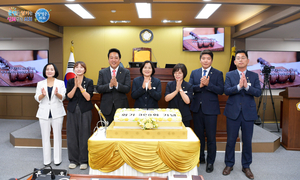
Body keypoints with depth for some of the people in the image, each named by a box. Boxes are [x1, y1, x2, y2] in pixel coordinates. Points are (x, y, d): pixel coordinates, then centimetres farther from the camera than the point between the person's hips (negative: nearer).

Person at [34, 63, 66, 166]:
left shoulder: (60, 83, 4)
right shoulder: (40, 84, 8)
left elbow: (62, 97, -5)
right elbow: (37, 98, 0)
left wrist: (57, 93, -26)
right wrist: (43, 94, -21)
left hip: (57, 113, -1)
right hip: (44, 113, 1)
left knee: (57, 136, 3)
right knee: (45, 137, 6)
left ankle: (57, 159, 14)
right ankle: (46, 160, 17)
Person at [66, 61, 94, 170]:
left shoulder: (89, 82, 0)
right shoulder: (70, 82, 8)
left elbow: (88, 98, -10)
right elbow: (68, 97, -3)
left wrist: (80, 86, -17)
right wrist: (75, 86, -14)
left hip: (85, 111, -2)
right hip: (72, 111, 3)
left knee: (84, 136, 0)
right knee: (72, 135, 5)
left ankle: (84, 160, 13)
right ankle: (73, 160, 20)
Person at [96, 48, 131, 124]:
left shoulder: (126, 72, 1)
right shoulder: (102, 72, 5)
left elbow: (127, 89, -8)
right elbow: (98, 89, -3)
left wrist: (117, 84, -25)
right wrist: (109, 85, -21)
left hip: (121, 106, -1)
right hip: (106, 107, 1)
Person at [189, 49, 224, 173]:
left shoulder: (218, 73, 0)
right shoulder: (194, 73, 8)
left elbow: (220, 90, -11)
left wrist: (208, 84, -22)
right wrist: (200, 85, -19)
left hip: (210, 109, -3)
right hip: (197, 108, 3)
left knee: (211, 137, 3)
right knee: (199, 135, 15)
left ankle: (210, 162, 19)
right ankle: (200, 158, 32)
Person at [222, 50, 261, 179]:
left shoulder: (254, 76, 5)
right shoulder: (230, 75, 3)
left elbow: (258, 92, -7)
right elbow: (226, 91, -10)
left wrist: (246, 86, -22)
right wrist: (239, 86, -24)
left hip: (248, 113, 1)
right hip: (233, 112, -1)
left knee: (247, 141, 10)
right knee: (231, 140, 8)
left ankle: (246, 166, 27)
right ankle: (229, 164, 25)